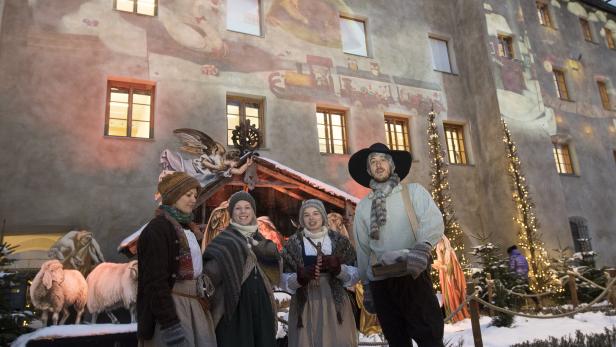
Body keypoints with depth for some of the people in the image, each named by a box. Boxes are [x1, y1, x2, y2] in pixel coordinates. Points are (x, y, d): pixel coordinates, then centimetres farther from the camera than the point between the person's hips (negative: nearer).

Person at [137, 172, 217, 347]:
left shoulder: (188, 227, 13)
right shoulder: (157, 229, -12)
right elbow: (156, 280, -18)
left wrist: (201, 304, 17)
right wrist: (169, 324, -22)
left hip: (194, 306, 8)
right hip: (170, 306, -8)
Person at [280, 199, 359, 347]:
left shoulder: (339, 240, 4)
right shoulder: (293, 243, 2)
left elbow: (355, 275, 3)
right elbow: (284, 281, 1)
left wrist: (339, 269, -15)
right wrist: (300, 277, -19)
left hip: (335, 304, 1)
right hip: (305, 305, 0)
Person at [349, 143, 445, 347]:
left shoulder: (413, 191, 5)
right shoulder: (363, 206, 13)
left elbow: (434, 221, -11)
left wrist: (423, 246, -30)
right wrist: (366, 285, 15)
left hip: (412, 275, -3)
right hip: (380, 281, 3)